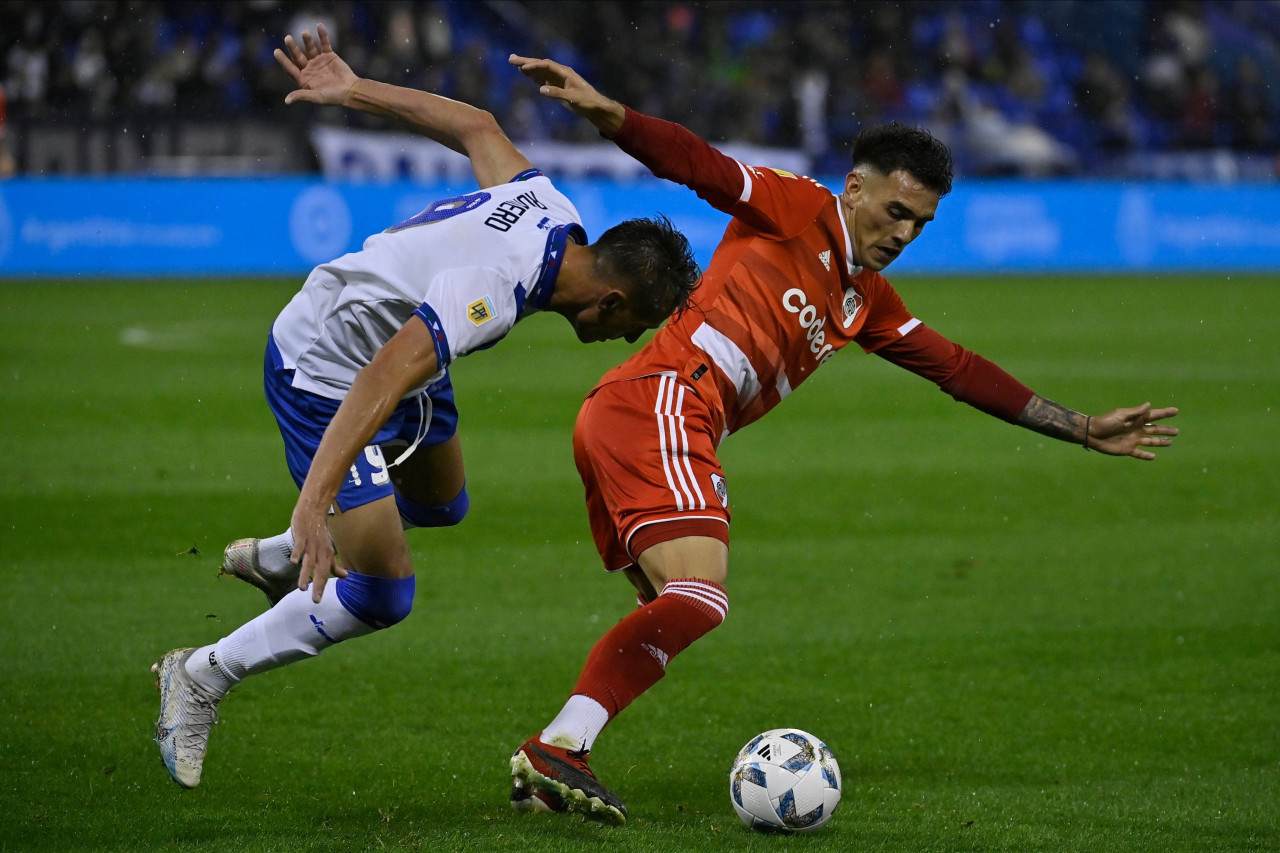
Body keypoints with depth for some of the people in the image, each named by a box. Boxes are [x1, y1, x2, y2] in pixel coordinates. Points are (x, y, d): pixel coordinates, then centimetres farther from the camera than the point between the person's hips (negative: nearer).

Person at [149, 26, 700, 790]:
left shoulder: (551, 210, -10)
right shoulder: (493, 291, -37)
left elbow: (476, 126, 6)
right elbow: (381, 381, -46)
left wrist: (355, 90, 18)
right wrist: (314, 503, -54)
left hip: (400, 344, 10)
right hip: (324, 374, -10)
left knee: (442, 503, 31)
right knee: (382, 595, -14)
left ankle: (274, 561, 49)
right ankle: (201, 679, 3)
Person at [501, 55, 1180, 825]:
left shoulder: (868, 304, 24)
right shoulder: (797, 211, 3)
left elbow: (959, 370, 28)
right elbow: (698, 166, -8)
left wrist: (1082, 429, 28)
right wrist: (606, 112, -24)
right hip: (659, 405, -9)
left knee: (675, 613, 9)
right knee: (699, 596, -23)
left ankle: (549, 769, 3)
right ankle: (555, 749, -29)